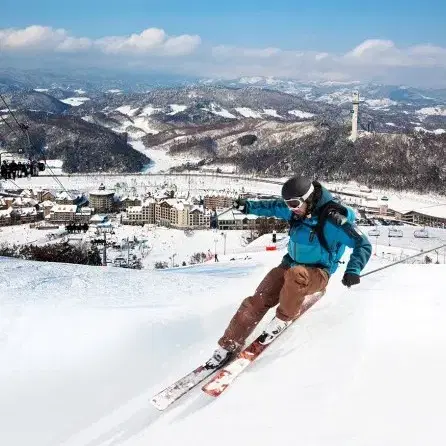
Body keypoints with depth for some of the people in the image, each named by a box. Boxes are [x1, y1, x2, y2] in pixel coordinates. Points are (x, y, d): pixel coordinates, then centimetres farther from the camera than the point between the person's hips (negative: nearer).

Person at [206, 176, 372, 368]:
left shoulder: (332, 219, -22)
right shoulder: (295, 210, -3)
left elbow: (363, 245, -19)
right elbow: (273, 207, 19)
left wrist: (353, 270, -32)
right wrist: (248, 206, 13)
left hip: (317, 274, -6)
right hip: (289, 265, 6)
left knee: (296, 274, -41)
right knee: (257, 302, -10)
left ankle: (284, 318, -15)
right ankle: (228, 347, 0)